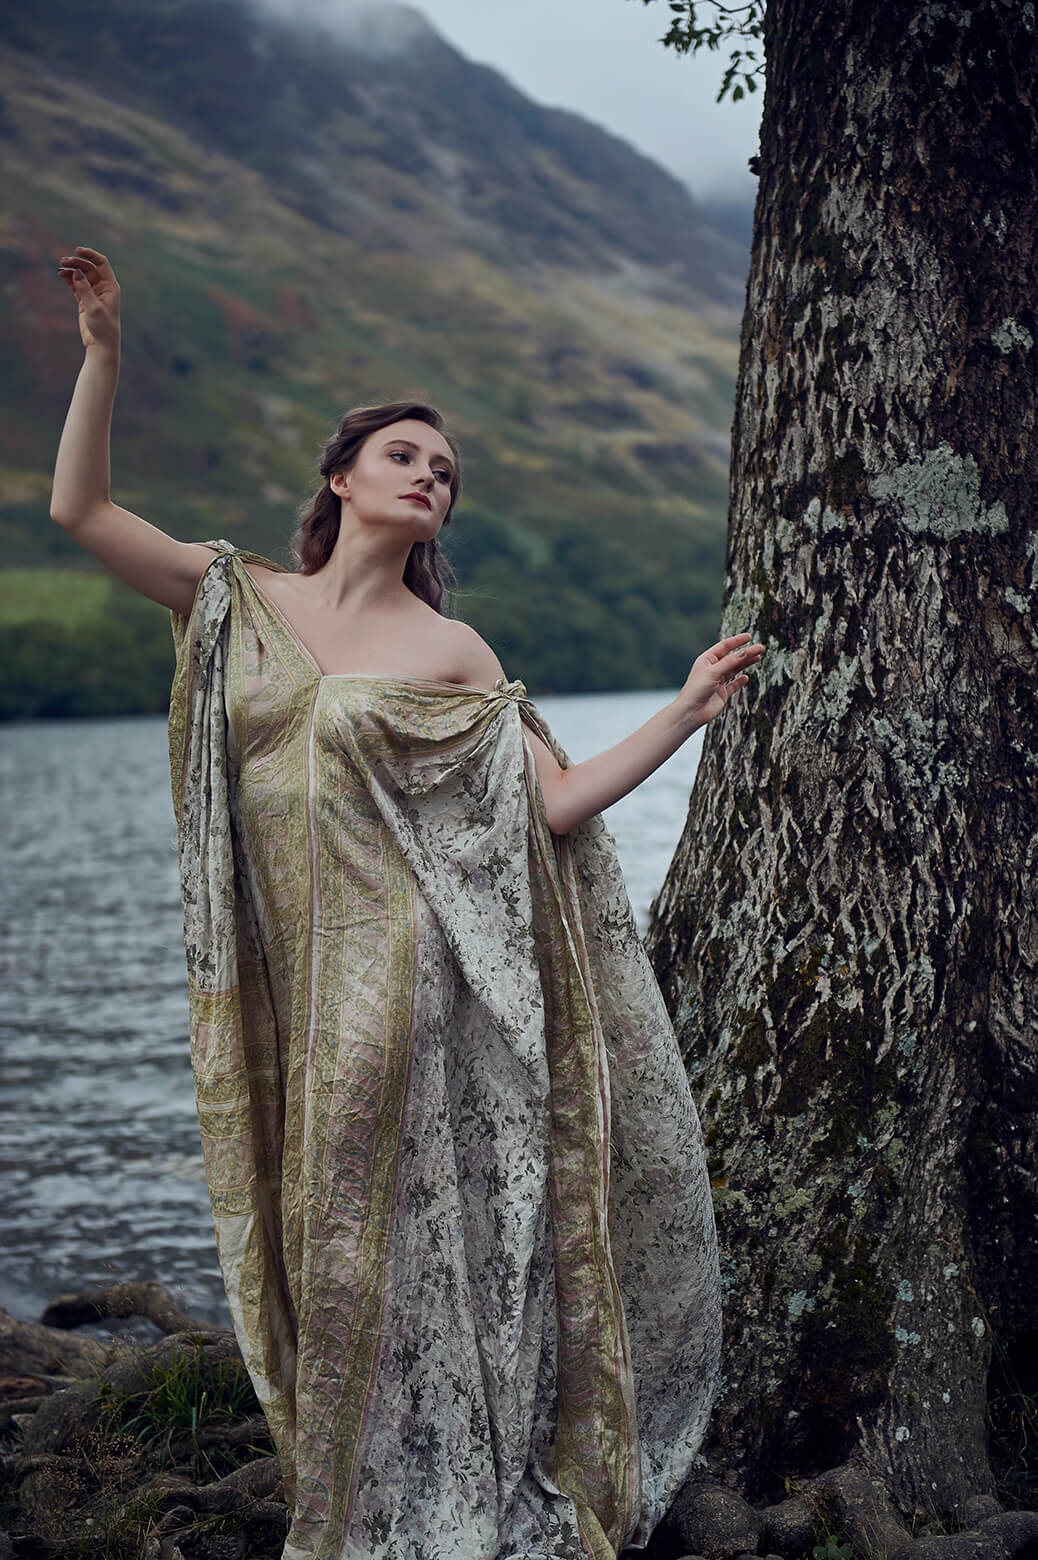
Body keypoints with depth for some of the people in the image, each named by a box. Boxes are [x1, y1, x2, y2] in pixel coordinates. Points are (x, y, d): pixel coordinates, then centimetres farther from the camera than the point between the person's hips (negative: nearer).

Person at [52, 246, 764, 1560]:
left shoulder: (451, 652, 2)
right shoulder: (240, 598, 8)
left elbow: (558, 803, -3)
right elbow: (78, 509, 3)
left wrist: (684, 715, -10)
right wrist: (103, 350, -4)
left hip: (393, 973, -3)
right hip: (281, 977, 3)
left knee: (394, 1232, -2)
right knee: (311, 1235, 10)